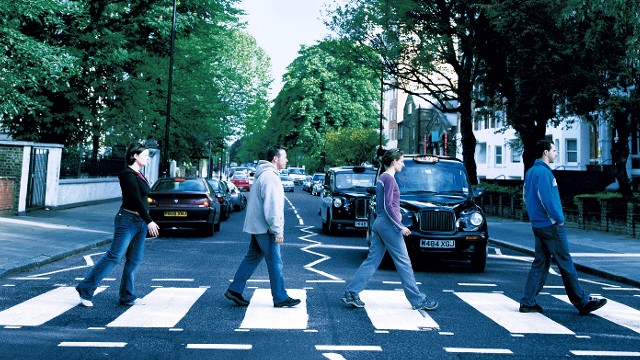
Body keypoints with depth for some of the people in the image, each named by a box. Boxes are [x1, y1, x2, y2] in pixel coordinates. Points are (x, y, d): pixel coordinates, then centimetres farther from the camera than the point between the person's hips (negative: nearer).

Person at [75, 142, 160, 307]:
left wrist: (147, 221, 20)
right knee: (114, 256, -7)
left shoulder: (138, 174, 15)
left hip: (140, 222, 9)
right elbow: (136, 200, -20)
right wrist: (149, 221, -22)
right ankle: (85, 289, 5)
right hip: (128, 220, -9)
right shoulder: (128, 174, -13)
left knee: (134, 260, 8)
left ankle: (127, 297, 15)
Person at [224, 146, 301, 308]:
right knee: (275, 263, -2)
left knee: (252, 258, 15)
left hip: (257, 226, 10)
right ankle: (280, 298, 7)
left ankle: (234, 290, 19)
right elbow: (271, 207, -22)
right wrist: (277, 230, -20)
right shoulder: (269, 176, -17)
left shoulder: (262, 174, 17)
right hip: (265, 228, -10)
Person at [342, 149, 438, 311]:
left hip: (379, 223, 9)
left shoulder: (381, 178, 15)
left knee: (372, 260, 9)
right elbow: (388, 206, -19)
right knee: (403, 262, -1)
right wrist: (401, 227, -16)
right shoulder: (389, 179, -14)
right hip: (388, 224, -9)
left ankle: (351, 293, 7)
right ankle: (418, 300, 7)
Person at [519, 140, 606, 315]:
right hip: (551, 225, -9)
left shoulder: (530, 172, 14)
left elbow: (526, 196, 20)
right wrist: (559, 218, -12)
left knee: (540, 263, 10)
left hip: (538, 225, 9)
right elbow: (547, 199, -22)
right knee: (566, 264, 0)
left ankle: (528, 302, 9)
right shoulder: (543, 172, -15)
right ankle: (582, 302, 11)